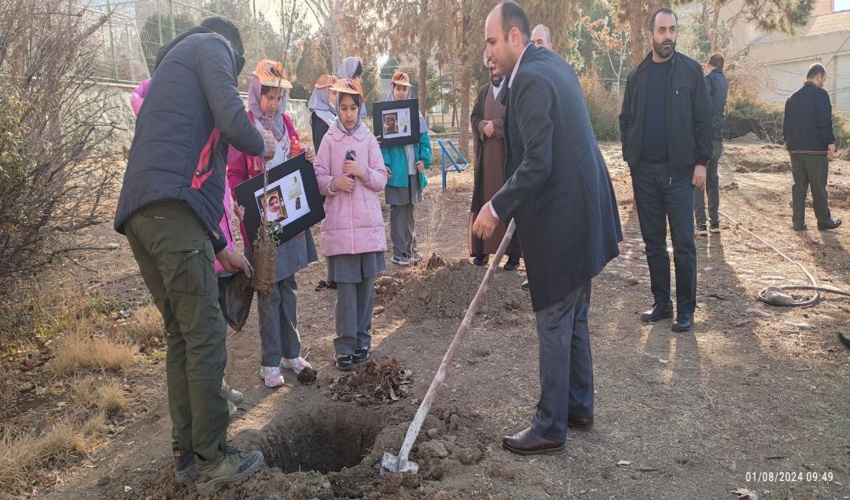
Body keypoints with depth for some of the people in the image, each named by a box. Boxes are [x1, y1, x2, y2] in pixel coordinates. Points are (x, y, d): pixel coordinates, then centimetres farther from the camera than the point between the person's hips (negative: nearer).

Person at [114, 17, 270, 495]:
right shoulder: (210, 47, 8)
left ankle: (188, 456, 19)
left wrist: (221, 249, 32)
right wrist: (262, 145, 12)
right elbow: (232, 121, -13)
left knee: (182, 335, 12)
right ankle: (213, 461, 2)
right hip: (172, 211, -9)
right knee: (206, 335, -5)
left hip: (141, 213, 9)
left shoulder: (172, 65, 34)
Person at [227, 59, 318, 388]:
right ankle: (270, 363, 11)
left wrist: (307, 159, -3)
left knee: (288, 287, 13)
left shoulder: (285, 123, 9)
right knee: (269, 291, 0)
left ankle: (291, 353, 23)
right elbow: (235, 175, -7)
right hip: (260, 221, -5)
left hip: (290, 213, 5)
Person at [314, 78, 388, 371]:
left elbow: (382, 180, 6)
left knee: (366, 283, 5)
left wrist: (362, 172, -11)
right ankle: (346, 346, 5)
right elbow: (318, 178, 4)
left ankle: (362, 340, 19)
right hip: (339, 223, -1)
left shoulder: (369, 138, 8)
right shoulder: (329, 140, 6)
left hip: (368, 222, 1)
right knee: (345, 286, -3)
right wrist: (334, 182, -15)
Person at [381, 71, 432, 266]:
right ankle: (399, 252, 6)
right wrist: (384, 163, -18)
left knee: (410, 210, 13)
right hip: (396, 170, -4)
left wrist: (424, 159, -6)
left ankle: (411, 248, 23)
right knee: (397, 211, -1)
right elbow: (381, 141, -6)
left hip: (413, 169, 4)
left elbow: (423, 139, 8)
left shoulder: (415, 115, 9)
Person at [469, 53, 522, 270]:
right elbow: (474, 117, 11)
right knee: (484, 200, 6)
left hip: (509, 154, -5)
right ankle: (482, 249, 12)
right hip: (486, 155, 5)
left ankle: (514, 253, 0)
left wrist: (495, 125, -14)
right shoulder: (483, 91, 16)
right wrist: (484, 127, -9)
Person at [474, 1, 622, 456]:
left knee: (554, 325, 0)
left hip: (560, 220, -10)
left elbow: (537, 165, -25)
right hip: (582, 212, 10)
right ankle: (579, 406, 34)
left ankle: (550, 428, 13)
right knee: (574, 318, 19)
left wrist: (497, 207, -19)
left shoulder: (531, 78, -18)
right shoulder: (553, 65, 12)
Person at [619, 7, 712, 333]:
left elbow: (704, 120, -1)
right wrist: (630, 157, 3)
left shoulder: (691, 71, 1)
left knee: (683, 242, 0)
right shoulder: (637, 76, 9)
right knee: (653, 241, 9)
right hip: (644, 171, 3)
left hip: (679, 170, -3)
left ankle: (686, 309, 9)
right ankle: (661, 302, 19)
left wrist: (701, 162, -7)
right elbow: (626, 120, 14)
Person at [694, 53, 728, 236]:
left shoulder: (709, 79, -8)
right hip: (718, 138, 8)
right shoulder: (723, 81, 16)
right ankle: (715, 222, 15)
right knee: (712, 180, 15)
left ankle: (701, 223, -8)